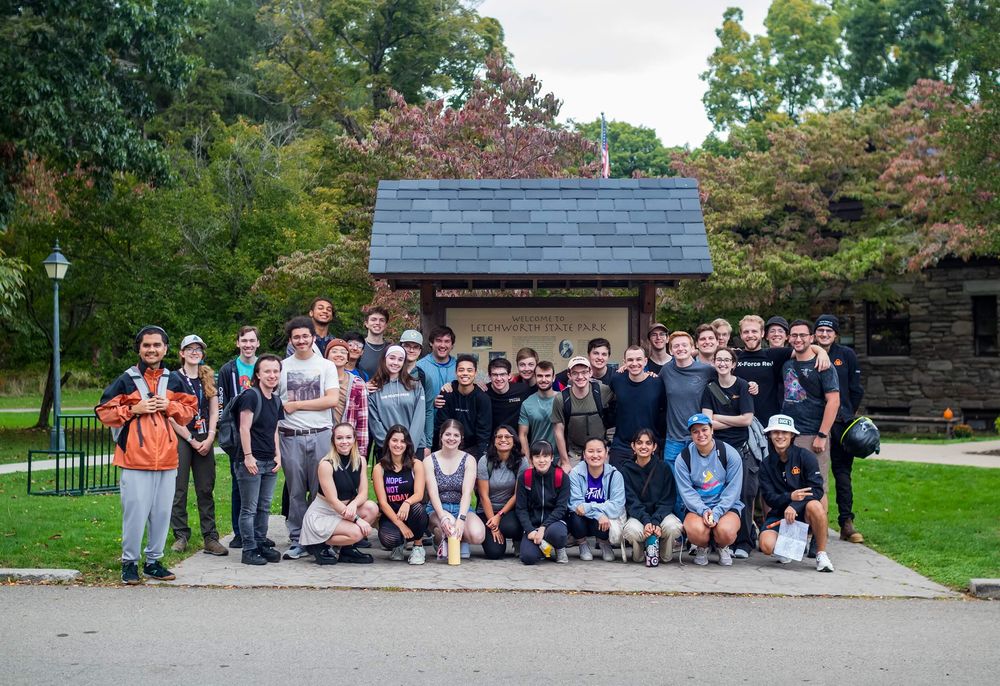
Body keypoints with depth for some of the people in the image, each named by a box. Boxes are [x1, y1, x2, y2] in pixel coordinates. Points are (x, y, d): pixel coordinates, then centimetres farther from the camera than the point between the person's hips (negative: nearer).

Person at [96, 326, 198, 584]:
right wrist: (134, 409, -11)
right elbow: (104, 412, 1)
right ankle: (129, 562, 10)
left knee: (162, 512, 8)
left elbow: (190, 410, 16)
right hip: (135, 457, -4)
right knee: (135, 512, -4)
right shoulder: (126, 380, 1)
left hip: (167, 458, 4)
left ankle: (154, 561, 21)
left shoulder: (174, 381, 11)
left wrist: (170, 406, -2)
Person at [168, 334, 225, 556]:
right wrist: (192, 441, -8)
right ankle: (181, 536, 7)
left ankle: (210, 538, 5)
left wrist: (209, 438, -3)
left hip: (204, 440, 4)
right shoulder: (174, 378, -2)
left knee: (206, 489, 3)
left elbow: (214, 411, 10)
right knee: (179, 489, -2)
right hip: (181, 438, -4)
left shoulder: (208, 378, 13)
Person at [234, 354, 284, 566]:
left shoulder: (276, 401, 13)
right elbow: (244, 428, -14)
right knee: (249, 508, -1)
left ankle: (261, 544, 22)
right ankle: (248, 550, 4)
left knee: (265, 507, 13)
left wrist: (278, 455, 9)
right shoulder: (251, 397, -10)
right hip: (251, 461, -8)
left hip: (270, 462, 8)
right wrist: (248, 456, -17)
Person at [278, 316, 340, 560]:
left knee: (321, 490, 0)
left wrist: (296, 405, -7)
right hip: (290, 437, 1)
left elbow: (332, 399, -6)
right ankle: (298, 541, 11)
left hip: (320, 435, -1)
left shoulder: (326, 366, 6)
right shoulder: (282, 367, 10)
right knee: (296, 491, 4)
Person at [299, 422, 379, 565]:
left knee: (372, 508, -19)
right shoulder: (326, 464, -19)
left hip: (344, 511, 7)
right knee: (356, 532, -28)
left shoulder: (360, 461, 0)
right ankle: (319, 546, -4)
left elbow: (363, 492, -6)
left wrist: (353, 504, -29)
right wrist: (357, 519, -24)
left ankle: (347, 548, -2)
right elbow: (333, 500, -20)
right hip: (320, 516, -7)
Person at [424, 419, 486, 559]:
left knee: (477, 535, -31)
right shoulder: (429, 461, -1)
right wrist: (443, 516, -31)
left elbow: (467, 492, -13)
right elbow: (433, 493, -13)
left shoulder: (469, 460, 0)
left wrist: (461, 519, -30)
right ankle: (442, 539, -1)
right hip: (438, 510, -1)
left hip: (461, 509, 1)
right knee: (448, 525, -38)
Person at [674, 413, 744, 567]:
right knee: (697, 530, -33)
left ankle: (722, 547, 8)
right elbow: (687, 492, -5)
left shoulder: (729, 453, -4)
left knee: (726, 531, -33)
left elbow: (733, 489, -7)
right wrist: (703, 511, -22)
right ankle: (702, 548, 7)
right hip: (696, 507, 0)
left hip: (726, 506, 0)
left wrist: (716, 513, -19)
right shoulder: (684, 458, -1)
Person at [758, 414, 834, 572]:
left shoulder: (805, 456, -6)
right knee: (767, 546, -26)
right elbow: (769, 498, -4)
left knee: (814, 506, -37)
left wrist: (794, 506, -29)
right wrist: (790, 497, -25)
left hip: (802, 512, -2)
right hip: (779, 512, 2)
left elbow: (817, 489, -14)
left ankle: (821, 554, -16)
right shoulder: (766, 464, 3)